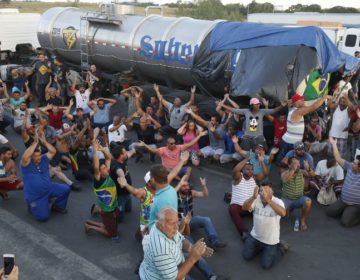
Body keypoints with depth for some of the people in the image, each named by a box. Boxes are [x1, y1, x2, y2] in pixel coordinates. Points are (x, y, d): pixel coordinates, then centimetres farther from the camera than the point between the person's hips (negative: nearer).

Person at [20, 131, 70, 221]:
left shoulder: (43, 159, 0)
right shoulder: (27, 164, -16)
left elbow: (53, 151, -7)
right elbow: (25, 157, -37)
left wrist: (44, 141, -18)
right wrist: (35, 143, -36)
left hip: (49, 188, 6)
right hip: (35, 196, -6)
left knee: (65, 189, -10)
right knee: (43, 217, -17)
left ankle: (58, 206, 17)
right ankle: (33, 205, 15)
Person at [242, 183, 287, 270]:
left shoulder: (277, 202, -23)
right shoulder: (256, 199, -15)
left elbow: (283, 213, -44)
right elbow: (244, 207, -30)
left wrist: (268, 200, -52)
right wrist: (254, 197, -48)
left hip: (270, 240, -4)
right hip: (255, 236, 4)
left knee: (266, 265, 0)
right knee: (246, 256, 8)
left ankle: (281, 248, 23)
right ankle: (260, 247, 33)